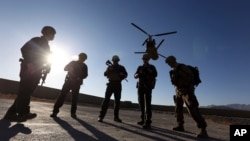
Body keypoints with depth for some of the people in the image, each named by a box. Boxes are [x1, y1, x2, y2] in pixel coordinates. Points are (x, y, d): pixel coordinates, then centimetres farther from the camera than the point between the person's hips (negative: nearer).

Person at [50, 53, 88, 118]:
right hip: (68, 81, 0)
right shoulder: (73, 62, 10)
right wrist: (70, 69, -17)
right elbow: (65, 68, 5)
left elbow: (85, 75, 4)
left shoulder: (84, 66, 10)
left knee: (75, 98, -1)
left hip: (77, 83, 0)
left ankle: (73, 112, 8)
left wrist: (80, 77, -16)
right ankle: (55, 111, -5)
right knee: (62, 95, -9)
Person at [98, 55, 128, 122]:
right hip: (111, 84, -1)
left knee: (117, 101, 2)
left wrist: (122, 74, -14)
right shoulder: (110, 67, 12)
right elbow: (105, 74, 1)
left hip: (118, 85, 1)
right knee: (106, 99, -11)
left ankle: (116, 117, 11)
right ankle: (101, 116, -9)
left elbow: (125, 75, 7)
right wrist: (109, 70, -17)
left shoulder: (121, 67, 13)